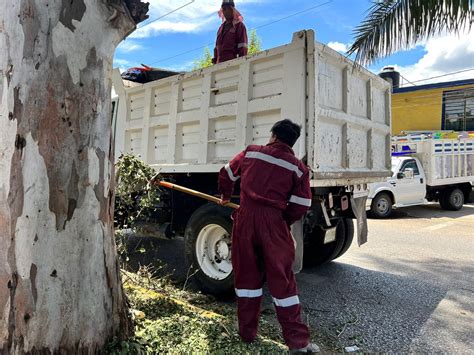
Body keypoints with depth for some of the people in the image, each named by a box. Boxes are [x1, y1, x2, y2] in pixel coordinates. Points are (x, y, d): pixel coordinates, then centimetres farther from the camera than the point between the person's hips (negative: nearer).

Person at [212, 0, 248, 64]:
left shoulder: (239, 25, 6)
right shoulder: (221, 28, 26)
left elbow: (243, 47, -4)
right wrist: (215, 61, 17)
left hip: (232, 62, -6)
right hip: (219, 63, 6)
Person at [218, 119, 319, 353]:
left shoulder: (251, 152, 9)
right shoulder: (298, 168, 4)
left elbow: (226, 175, 20)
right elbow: (301, 206, -1)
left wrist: (225, 197, 37)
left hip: (245, 218, 2)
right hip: (272, 222, -2)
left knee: (246, 275, 14)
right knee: (282, 280, 6)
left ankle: (247, 332, 27)